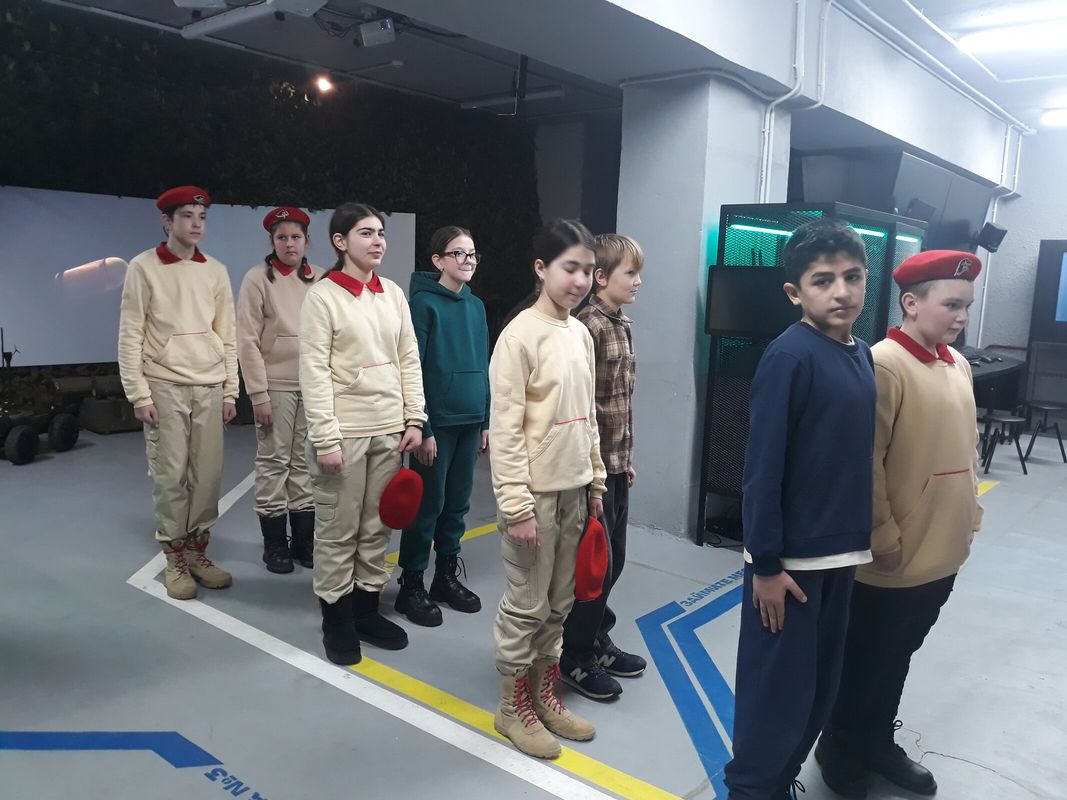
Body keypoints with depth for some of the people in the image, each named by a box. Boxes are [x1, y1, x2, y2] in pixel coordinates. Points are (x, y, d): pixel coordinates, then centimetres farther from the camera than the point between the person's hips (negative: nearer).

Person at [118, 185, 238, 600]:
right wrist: (139, 394, -9)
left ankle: (197, 551, 18)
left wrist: (230, 391, 7)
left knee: (208, 474, 3)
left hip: (209, 388, 3)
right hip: (165, 387, -3)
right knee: (170, 476, 0)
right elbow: (130, 336, -3)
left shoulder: (215, 270, 9)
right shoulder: (144, 267, -1)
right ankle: (175, 559, 13)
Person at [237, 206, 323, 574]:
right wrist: (258, 393, -11)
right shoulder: (258, 278, -4)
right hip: (276, 386, -3)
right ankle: (274, 543, 15)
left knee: (305, 462, 9)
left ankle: (304, 539, 20)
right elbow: (247, 340, -7)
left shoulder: (319, 279, 6)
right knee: (274, 463, 3)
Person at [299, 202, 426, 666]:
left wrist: (415, 420, 4)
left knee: (377, 527, 13)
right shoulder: (322, 296, -7)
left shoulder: (393, 294, 8)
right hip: (344, 429, -5)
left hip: (389, 428, 5)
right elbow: (314, 372, -12)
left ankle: (367, 609, 27)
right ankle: (336, 620, 20)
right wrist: (325, 438, -17)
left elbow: (409, 359, 10)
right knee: (338, 530, 5)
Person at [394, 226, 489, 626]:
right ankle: (411, 585, 17)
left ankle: (447, 576, 28)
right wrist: (422, 428, -16)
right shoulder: (424, 302, -10)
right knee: (427, 505, 2)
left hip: (470, 422, 6)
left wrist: (486, 420, 12)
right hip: (437, 422, -6)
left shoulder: (476, 306, 10)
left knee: (458, 503, 14)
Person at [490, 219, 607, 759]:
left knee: (559, 603, 17)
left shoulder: (581, 334, 8)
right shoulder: (521, 335, -14)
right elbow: (505, 430, -17)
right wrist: (515, 504, -19)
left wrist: (596, 481, 14)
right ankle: (513, 708, 24)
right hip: (535, 492, -7)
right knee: (526, 605, 5)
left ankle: (544, 695, 33)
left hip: (574, 490, 7)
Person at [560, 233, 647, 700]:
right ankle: (576, 658, 21)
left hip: (617, 465, 9)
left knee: (613, 560, 18)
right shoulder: (588, 326, -18)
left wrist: (626, 458, 18)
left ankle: (597, 642, 36)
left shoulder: (622, 325, 12)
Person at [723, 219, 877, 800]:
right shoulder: (789, 357, -18)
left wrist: (859, 539, 12)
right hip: (791, 555, -8)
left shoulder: (861, 354, 6)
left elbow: (854, 457, 11)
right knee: (779, 686, 5)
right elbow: (763, 469, -19)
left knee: (821, 684, 19)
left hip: (841, 551, 8)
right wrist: (766, 563, -17)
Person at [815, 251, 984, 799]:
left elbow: (966, 449, 17)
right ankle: (839, 752, 30)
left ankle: (877, 743, 40)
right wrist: (883, 536, -18)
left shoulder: (958, 365, 8)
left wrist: (970, 512, 16)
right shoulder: (883, 365, -19)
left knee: (899, 655, 22)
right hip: (894, 554, -8)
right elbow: (865, 461, -20)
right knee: (866, 659, 10)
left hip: (943, 549, 8)